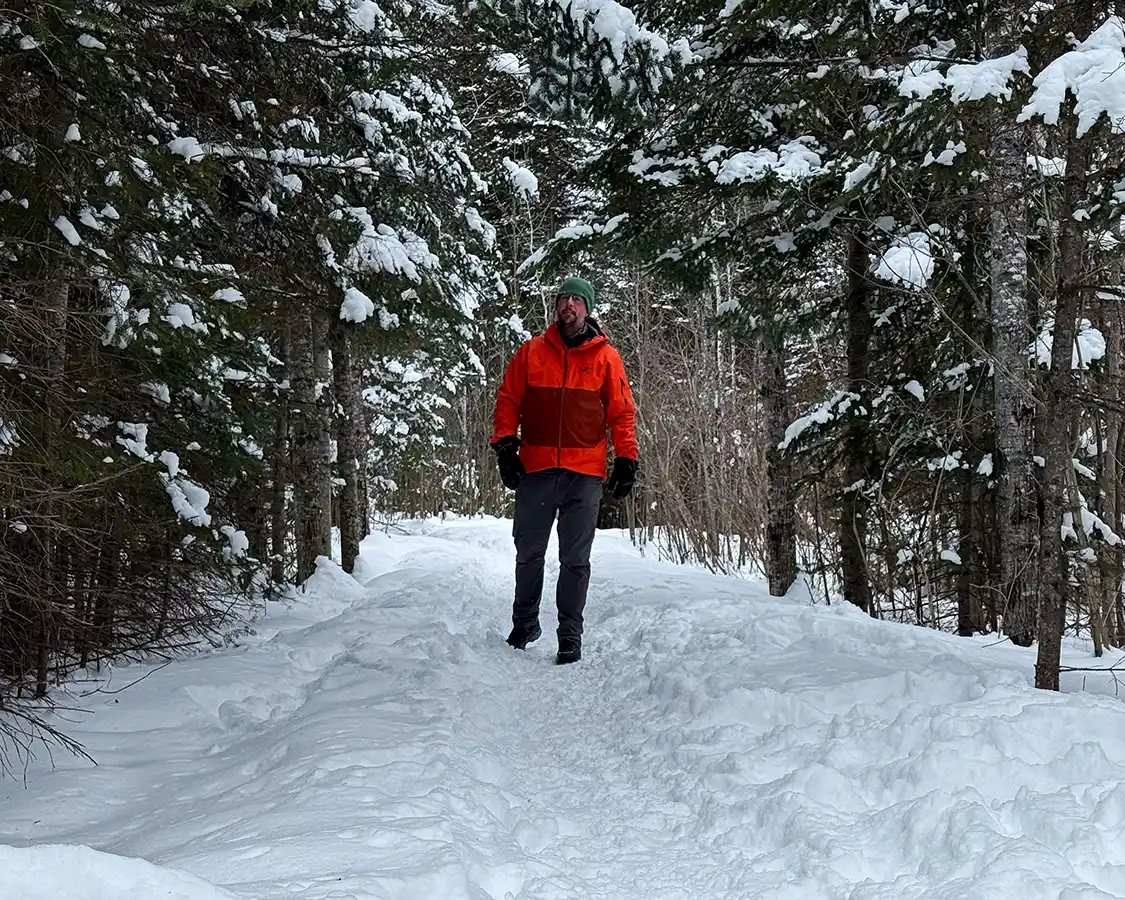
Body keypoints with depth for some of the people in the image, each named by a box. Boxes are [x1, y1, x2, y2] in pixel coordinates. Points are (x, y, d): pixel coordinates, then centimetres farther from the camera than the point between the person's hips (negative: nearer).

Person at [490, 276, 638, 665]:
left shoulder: (605, 357, 6)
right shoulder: (531, 351, 7)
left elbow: (622, 412, 7)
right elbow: (508, 400, 8)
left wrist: (626, 459, 0)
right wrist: (505, 446, -3)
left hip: (585, 473, -1)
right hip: (536, 469, 1)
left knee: (576, 559, 2)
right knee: (529, 552, 10)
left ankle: (570, 634, 9)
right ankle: (525, 621, 27)